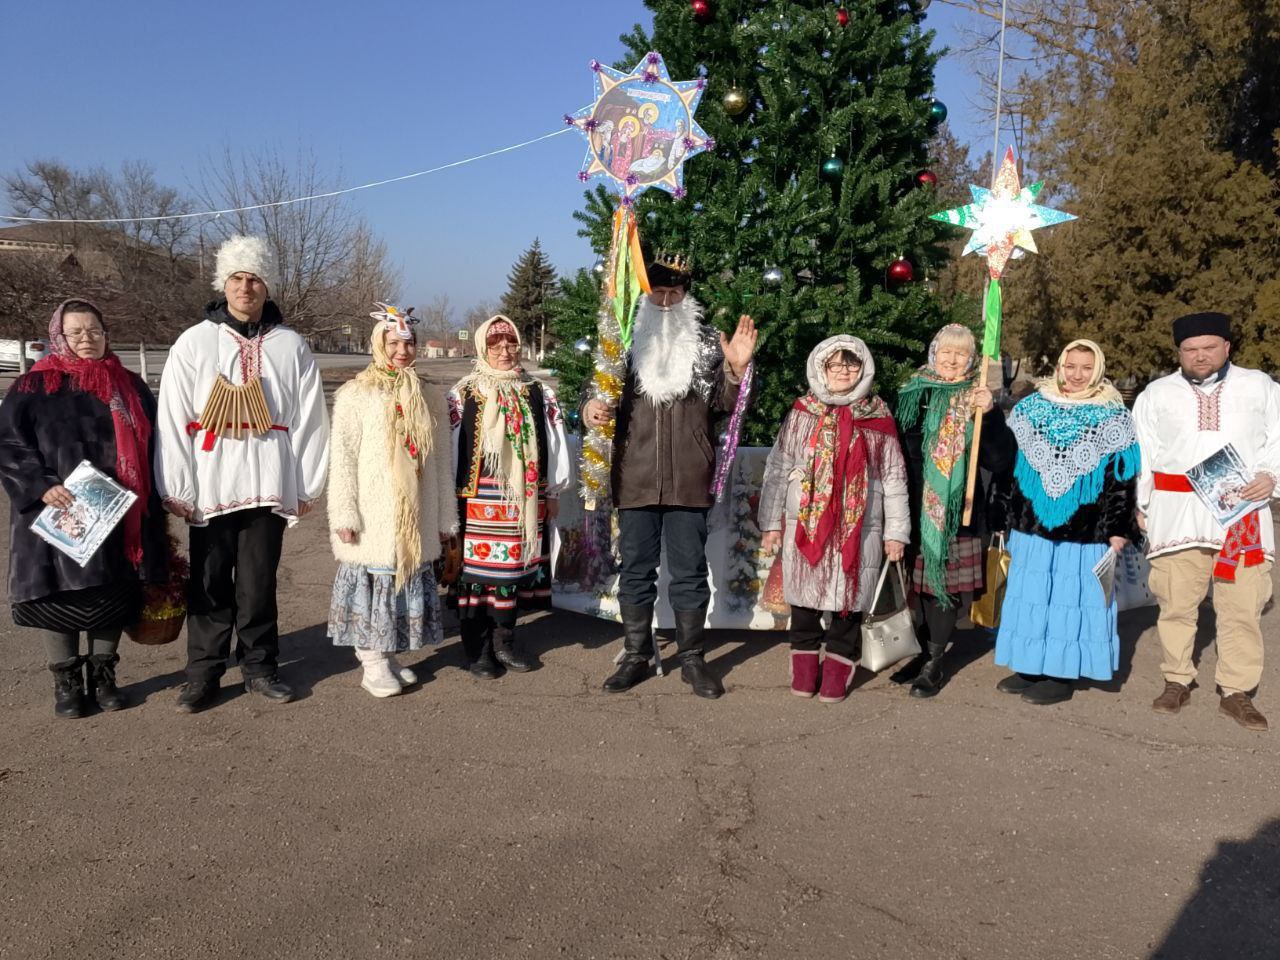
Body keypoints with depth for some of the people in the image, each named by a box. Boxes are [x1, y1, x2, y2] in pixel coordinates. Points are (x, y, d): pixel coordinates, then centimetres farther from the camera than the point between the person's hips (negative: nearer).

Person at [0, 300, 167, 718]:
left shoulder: (129, 386, 10)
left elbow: (151, 446, 12)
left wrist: (152, 505, 4)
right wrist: (42, 487, -18)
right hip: (58, 515, -2)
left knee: (114, 597, 8)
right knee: (58, 596, 4)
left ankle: (103, 675, 24)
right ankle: (66, 681, 18)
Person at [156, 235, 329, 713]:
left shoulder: (290, 346, 5)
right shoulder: (194, 342, 2)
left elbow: (310, 419, 4)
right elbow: (172, 419, 0)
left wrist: (306, 486, 1)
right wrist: (177, 488, -5)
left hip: (267, 484, 0)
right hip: (210, 485, 0)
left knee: (258, 582, 7)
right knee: (210, 581, 6)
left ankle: (259, 668, 20)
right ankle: (203, 673, 17)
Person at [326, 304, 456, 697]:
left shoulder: (430, 398, 9)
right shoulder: (355, 395, -3)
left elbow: (441, 461, 10)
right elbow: (341, 458, -6)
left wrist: (445, 518, 9)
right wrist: (344, 515, -12)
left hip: (415, 517, 4)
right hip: (372, 517, -4)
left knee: (407, 578, 9)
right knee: (373, 579, 0)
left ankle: (390, 653, 23)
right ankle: (373, 663, 11)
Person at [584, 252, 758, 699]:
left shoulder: (708, 344, 6)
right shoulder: (626, 340, 8)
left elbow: (725, 404, 4)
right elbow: (599, 388, 12)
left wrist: (737, 369, -15)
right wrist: (590, 407, -11)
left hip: (688, 479, -1)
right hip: (635, 478, 1)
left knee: (690, 571, 6)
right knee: (636, 570, 9)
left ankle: (692, 658, 18)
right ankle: (635, 656, 21)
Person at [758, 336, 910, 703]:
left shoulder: (878, 418, 3)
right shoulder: (802, 414, 4)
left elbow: (893, 479, 6)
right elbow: (777, 470, 6)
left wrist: (895, 531, 4)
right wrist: (771, 522, 3)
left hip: (859, 529, 0)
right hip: (805, 524, 1)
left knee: (848, 599, 4)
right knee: (805, 595, 6)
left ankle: (837, 668, 19)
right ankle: (804, 667, 22)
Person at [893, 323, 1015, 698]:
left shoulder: (977, 401, -1)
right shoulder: (913, 395, 6)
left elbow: (1001, 460, -10)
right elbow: (897, 448, 13)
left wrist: (989, 414, -23)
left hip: (956, 513, -3)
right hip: (915, 509, 3)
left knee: (944, 584, 3)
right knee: (919, 580, 10)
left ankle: (934, 663, 15)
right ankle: (924, 652, 27)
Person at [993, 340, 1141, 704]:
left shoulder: (1114, 418, 0)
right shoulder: (1031, 408, 7)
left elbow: (1123, 478, -2)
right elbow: (1008, 462, 12)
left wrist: (1118, 531, -7)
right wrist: (1007, 517, 11)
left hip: (1085, 531, -3)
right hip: (1032, 524, 4)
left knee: (1071, 598, 2)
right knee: (1030, 596, 9)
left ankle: (1062, 675, 12)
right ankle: (1031, 667, 21)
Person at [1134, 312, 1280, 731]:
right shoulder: (1156, 394, 11)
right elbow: (1141, 453, 10)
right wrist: (1141, 504, 6)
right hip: (1177, 513, 0)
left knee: (1242, 607, 1)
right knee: (1176, 603, 4)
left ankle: (1237, 692, 12)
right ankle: (1177, 681, 18)